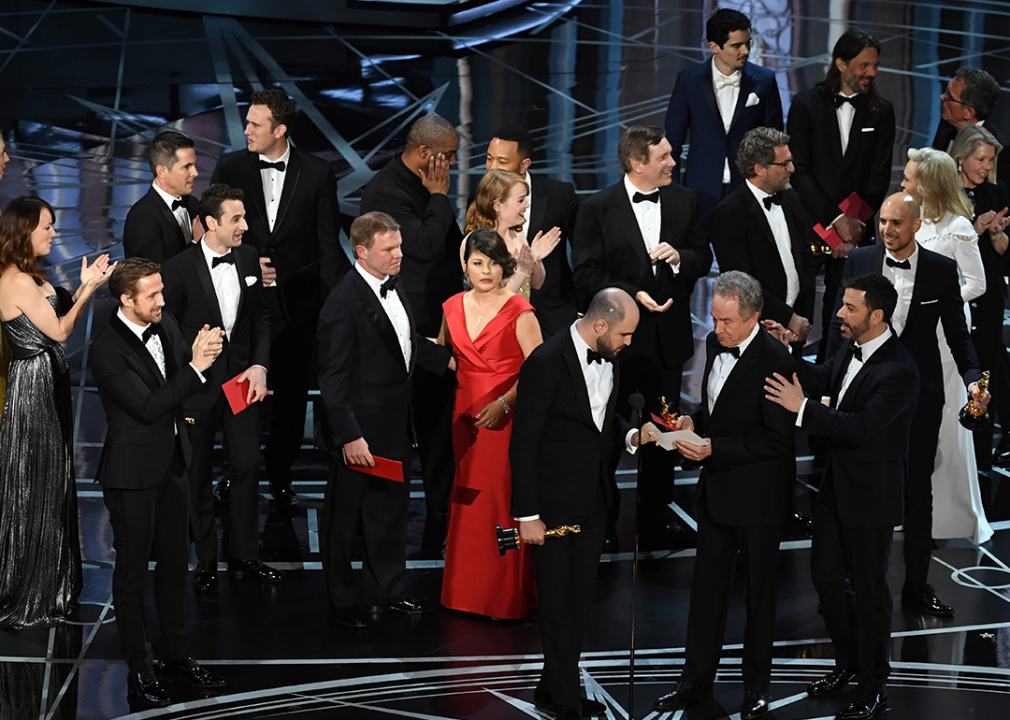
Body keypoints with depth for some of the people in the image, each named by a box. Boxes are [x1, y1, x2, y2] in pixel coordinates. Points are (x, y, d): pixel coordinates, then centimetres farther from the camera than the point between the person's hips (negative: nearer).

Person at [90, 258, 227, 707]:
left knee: (175, 563, 17)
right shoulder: (107, 350, -21)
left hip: (172, 463, 7)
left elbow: (182, 391, 11)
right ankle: (139, 673, 12)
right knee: (133, 571, 4)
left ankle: (176, 655, 30)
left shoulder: (166, 326, 2)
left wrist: (201, 354, -10)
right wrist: (195, 368, -27)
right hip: (134, 472, -7)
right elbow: (148, 406, -24)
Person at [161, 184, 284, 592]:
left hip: (242, 378, 4)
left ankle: (244, 557, 17)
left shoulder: (248, 258, 2)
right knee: (198, 474, 8)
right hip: (197, 384, -4)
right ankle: (205, 562, 20)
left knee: (247, 466, 4)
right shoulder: (179, 268, -14)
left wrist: (260, 365, -2)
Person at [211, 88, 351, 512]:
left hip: (297, 302, 0)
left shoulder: (317, 174, -2)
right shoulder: (229, 168, 1)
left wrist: (331, 305, -5)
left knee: (292, 395, 8)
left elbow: (328, 246, 0)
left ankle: (280, 475, 24)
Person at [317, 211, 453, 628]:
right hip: (359, 430, -9)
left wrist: (447, 359, 12)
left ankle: (386, 590, 35)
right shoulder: (344, 303, -23)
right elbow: (333, 377, -23)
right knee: (344, 515, 9)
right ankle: (342, 599, 24)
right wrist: (349, 436, -24)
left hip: (394, 426, 9)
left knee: (392, 507, 20)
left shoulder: (392, 286, 4)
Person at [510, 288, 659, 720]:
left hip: (593, 504, 7)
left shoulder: (610, 360, 4)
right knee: (559, 606, 3)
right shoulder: (547, 363, -20)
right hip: (554, 506, -7)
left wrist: (632, 435, -2)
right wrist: (527, 516, -17)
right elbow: (523, 444, -17)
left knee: (580, 603, 14)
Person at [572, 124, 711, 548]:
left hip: (669, 337, 4)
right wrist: (633, 295, -20)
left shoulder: (684, 202, 3)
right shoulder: (597, 209, -9)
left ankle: (655, 521, 26)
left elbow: (703, 259, 8)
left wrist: (679, 257, -14)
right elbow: (587, 276, -10)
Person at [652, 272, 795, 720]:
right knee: (707, 586, 13)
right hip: (716, 490, 7)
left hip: (758, 497, -7)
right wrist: (694, 422, -1)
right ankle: (697, 681, 24)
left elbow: (778, 440, -22)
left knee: (759, 591, 9)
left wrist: (714, 448, -24)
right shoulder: (715, 345, 3)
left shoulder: (774, 361, -22)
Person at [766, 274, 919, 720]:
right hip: (837, 486, 9)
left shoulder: (898, 371, -26)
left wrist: (802, 408, -33)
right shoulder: (851, 352, 1)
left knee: (869, 589, 6)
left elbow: (861, 426, -31)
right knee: (826, 574, 19)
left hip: (871, 497, -9)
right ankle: (848, 663, 39)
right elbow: (821, 381, 14)